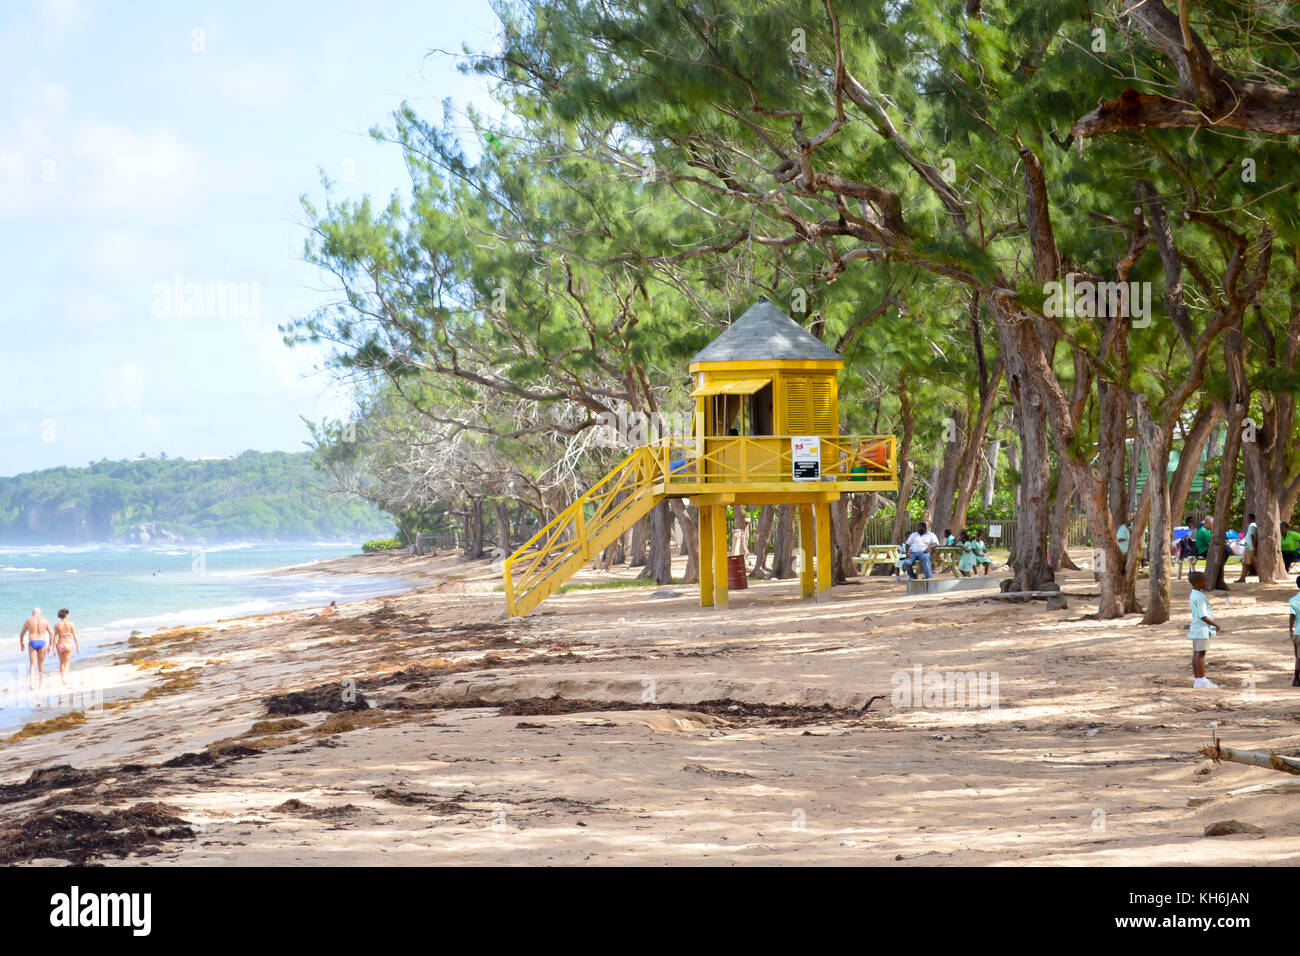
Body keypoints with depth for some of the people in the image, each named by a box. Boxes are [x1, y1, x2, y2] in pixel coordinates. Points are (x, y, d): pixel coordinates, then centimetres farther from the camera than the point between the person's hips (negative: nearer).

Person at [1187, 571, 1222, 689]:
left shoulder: (1193, 595, 12)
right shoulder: (1200, 597, -19)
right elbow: (1203, 616, -21)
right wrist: (1216, 625, -11)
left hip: (1196, 628, 10)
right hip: (1202, 629, -10)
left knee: (1196, 653, 11)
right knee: (1200, 653, -7)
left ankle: (1196, 679, 16)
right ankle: (1201, 680, -5)